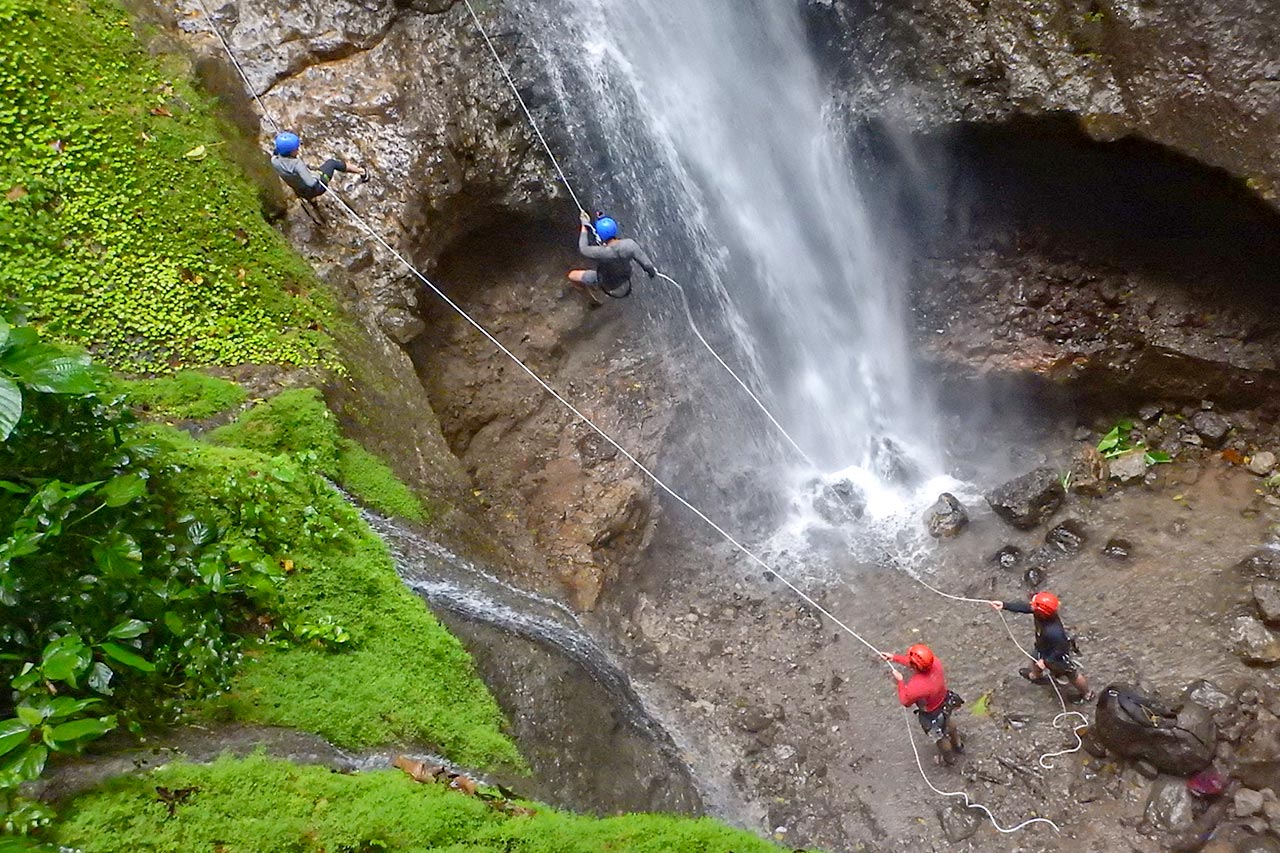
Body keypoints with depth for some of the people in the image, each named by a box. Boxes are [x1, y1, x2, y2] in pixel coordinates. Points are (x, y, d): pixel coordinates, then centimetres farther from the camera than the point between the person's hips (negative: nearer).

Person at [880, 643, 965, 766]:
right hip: (945, 703, 6)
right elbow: (916, 662, -5)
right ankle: (958, 746, 67)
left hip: (932, 716, -5)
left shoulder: (915, 687, -46)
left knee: (940, 738, 27)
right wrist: (894, 658, -4)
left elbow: (905, 701, -21)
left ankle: (948, 759, 58)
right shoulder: (935, 662, -29)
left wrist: (900, 681, -11)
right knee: (948, 723, 37)